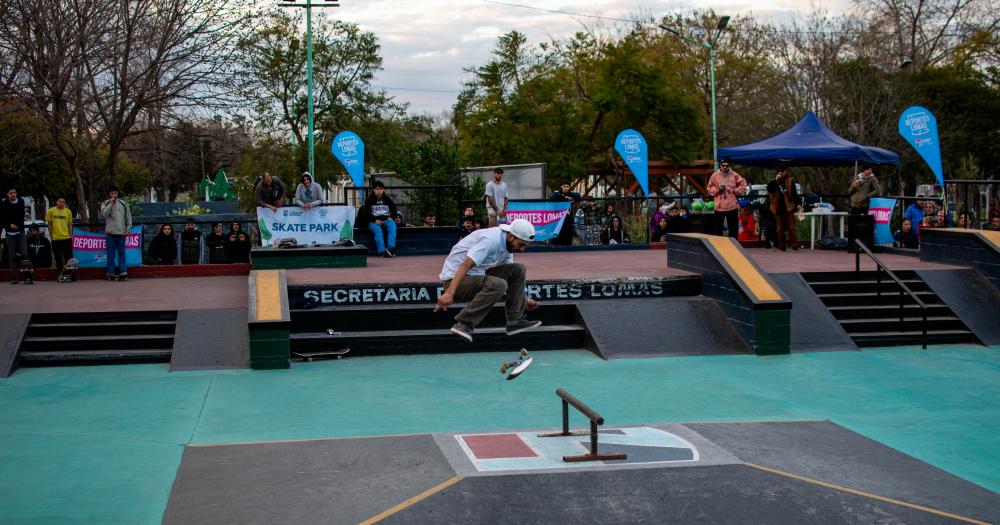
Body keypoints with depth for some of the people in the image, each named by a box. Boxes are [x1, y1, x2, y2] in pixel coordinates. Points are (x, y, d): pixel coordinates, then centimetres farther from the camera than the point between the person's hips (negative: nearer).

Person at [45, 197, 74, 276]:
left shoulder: (68, 211, 3)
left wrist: (71, 236, 3)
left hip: (66, 238, 0)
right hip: (56, 239, 0)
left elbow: (70, 224, 8)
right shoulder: (51, 211, 0)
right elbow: (49, 224, 5)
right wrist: (51, 236, 2)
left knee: (69, 258, 2)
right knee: (58, 259, 7)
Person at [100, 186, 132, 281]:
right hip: (111, 233, -1)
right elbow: (103, 214, -12)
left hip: (121, 233, 1)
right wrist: (111, 203, -13)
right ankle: (111, 273, 4)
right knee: (111, 254, 0)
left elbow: (128, 217, 12)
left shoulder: (123, 204, 9)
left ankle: (123, 272, 4)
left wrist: (127, 229, 4)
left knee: (121, 253, 2)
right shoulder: (105, 204, 6)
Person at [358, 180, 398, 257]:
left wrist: (391, 217, 6)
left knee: (392, 226, -31)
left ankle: (390, 247, -44)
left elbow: (394, 209, 26)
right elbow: (366, 213, 0)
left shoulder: (387, 199, 15)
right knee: (378, 230, -34)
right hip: (373, 221, -2)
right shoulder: (369, 199, 6)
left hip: (386, 219, 2)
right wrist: (375, 220, -13)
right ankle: (382, 251, -44)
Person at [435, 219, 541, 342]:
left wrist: (524, 300, 17)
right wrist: (449, 293, -38)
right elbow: (465, 265, -30)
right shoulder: (492, 239, -22)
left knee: (518, 270, 2)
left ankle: (515, 321, 3)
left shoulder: (508, 244, 7)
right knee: (498, 285, -34)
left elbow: (512, 276, 21)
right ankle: (464, 324, -26)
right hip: (455, 278, -9)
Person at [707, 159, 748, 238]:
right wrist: (718, 189, -12)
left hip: (732, 206, 0)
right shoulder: (715, 175, 0)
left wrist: (735, 190, -5)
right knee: (718, 228, 6)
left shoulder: (735, 175, -2)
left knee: (733, 228, 9)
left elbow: (743, 185, 6)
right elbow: (710, 189, 4)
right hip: (719, 206, 0)